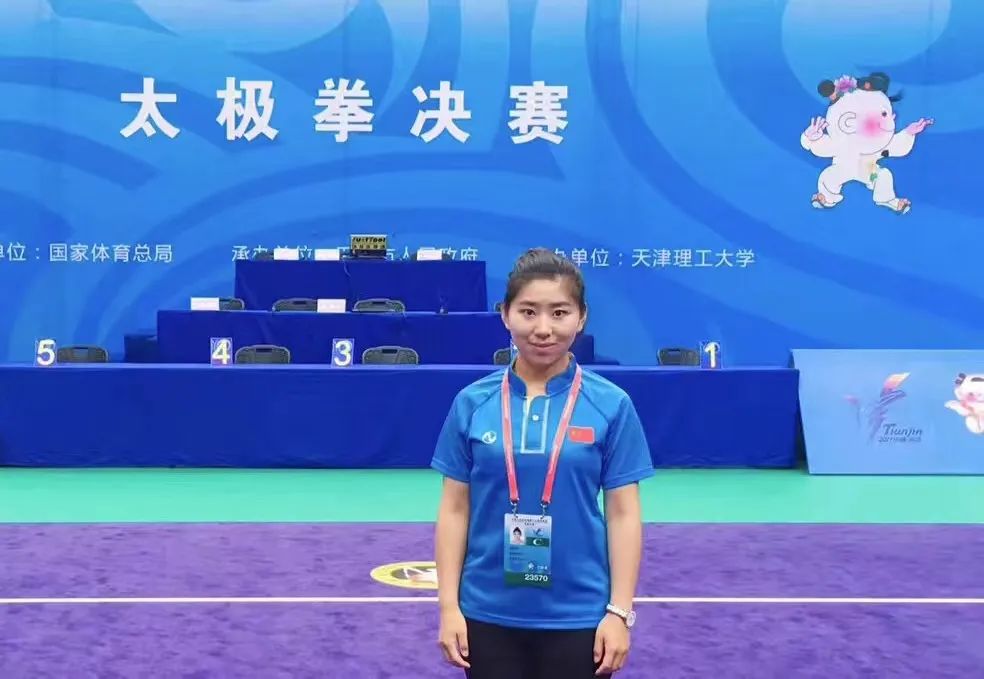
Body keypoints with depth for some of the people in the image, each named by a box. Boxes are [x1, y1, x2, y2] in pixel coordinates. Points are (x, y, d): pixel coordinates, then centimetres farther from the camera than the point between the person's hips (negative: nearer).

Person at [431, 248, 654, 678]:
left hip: (578, 618, -1)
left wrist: (620, 611, -7)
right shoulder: (472, 403, -1)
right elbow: (455, 509, 3)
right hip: (488, 615, 1)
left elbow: (623, 513, -2)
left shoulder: (611, 405, -4)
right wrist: (448, 605, -1)